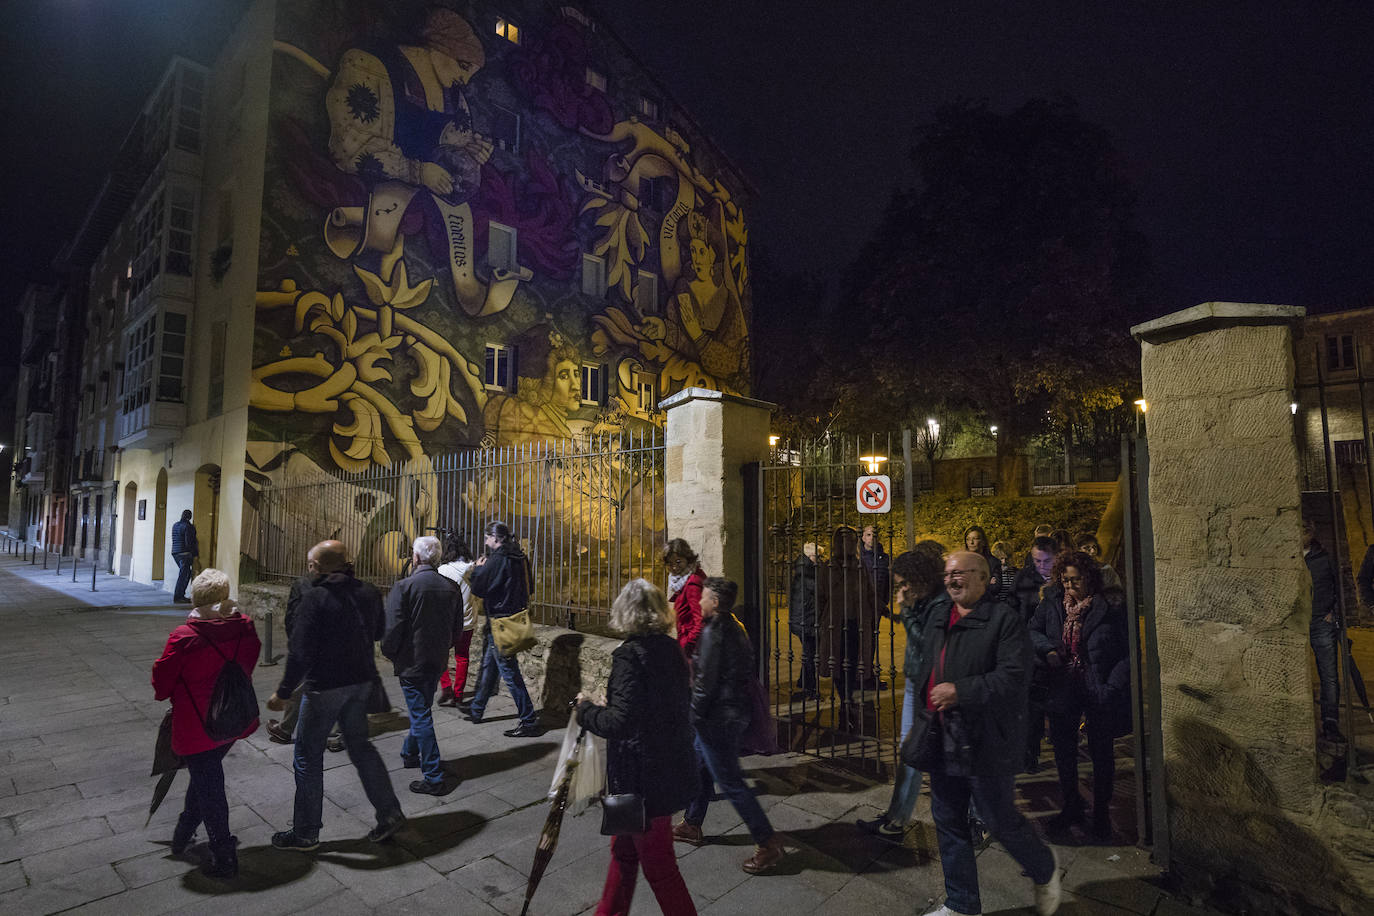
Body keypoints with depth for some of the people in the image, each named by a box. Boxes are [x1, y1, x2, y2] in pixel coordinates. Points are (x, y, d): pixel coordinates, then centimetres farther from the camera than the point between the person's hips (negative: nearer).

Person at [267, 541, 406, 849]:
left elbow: (300, 653, -19)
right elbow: (378, 632, 13)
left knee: (308, 756, 12)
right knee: (360, 745, 20)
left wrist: (284, 693, -10)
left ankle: (305, 833, 24)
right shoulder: (368, 593, 0)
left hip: (325, 686, -6)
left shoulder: (314, 598, -18)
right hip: (362, 682, 6)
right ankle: (389, 813, 21)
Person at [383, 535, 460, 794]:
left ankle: (434, 777, 4)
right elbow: (457, 625, 7)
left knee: (421, 717, 1)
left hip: (411, 662, -6)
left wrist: (389, 653, 1)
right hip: (438, 661, 6)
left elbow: (393, 627, -17)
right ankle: (410, 753, 45)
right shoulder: (451, 587, 0)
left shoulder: (404, 586, -17)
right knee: (422, 711, 24)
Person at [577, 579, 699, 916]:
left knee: (658, 866, 11)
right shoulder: (671, 648, 2)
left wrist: (585, 709, -10)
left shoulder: (630, 655, -23)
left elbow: (618, 722, -29)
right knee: (624, 850, 26)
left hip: (644, 779, -9)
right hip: (671, 769, 9)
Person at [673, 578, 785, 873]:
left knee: (730, 782, 1)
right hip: (736, 710, 10)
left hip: (718, 716, -10)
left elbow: (705, 681, -22)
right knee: (700, 766, 23)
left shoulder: (713, 632, -21)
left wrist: (694, 716, -11)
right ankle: (691, 826, 38)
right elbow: (745, 671, 14)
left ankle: (768, 843, 9)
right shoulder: (736, 627, 7)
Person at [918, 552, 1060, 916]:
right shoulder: (937, 622, 12)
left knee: (999, 818, 7)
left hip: (987, 742, -7)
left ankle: (1045, 871, 39)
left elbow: (1015, 675, -21)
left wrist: (961, 691, -26)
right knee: (947, 821, 14)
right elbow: (924, 672, 21)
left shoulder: (1004, 619, -12)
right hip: (944, 739, 7)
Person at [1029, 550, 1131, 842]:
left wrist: (1111, 687, -15)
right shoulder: (1053, 604, 0)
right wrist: (1048, 650, -9)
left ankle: (1101, 813, 31)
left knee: (1101, 752, 12)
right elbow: (1032, 630, 11)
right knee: (1064, 750, 14)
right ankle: (1071, 807, 34)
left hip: (1099, 693, -3)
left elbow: (1128, 651, -9)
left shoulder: (1110, 606, -11)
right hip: (1063, 690, 3)